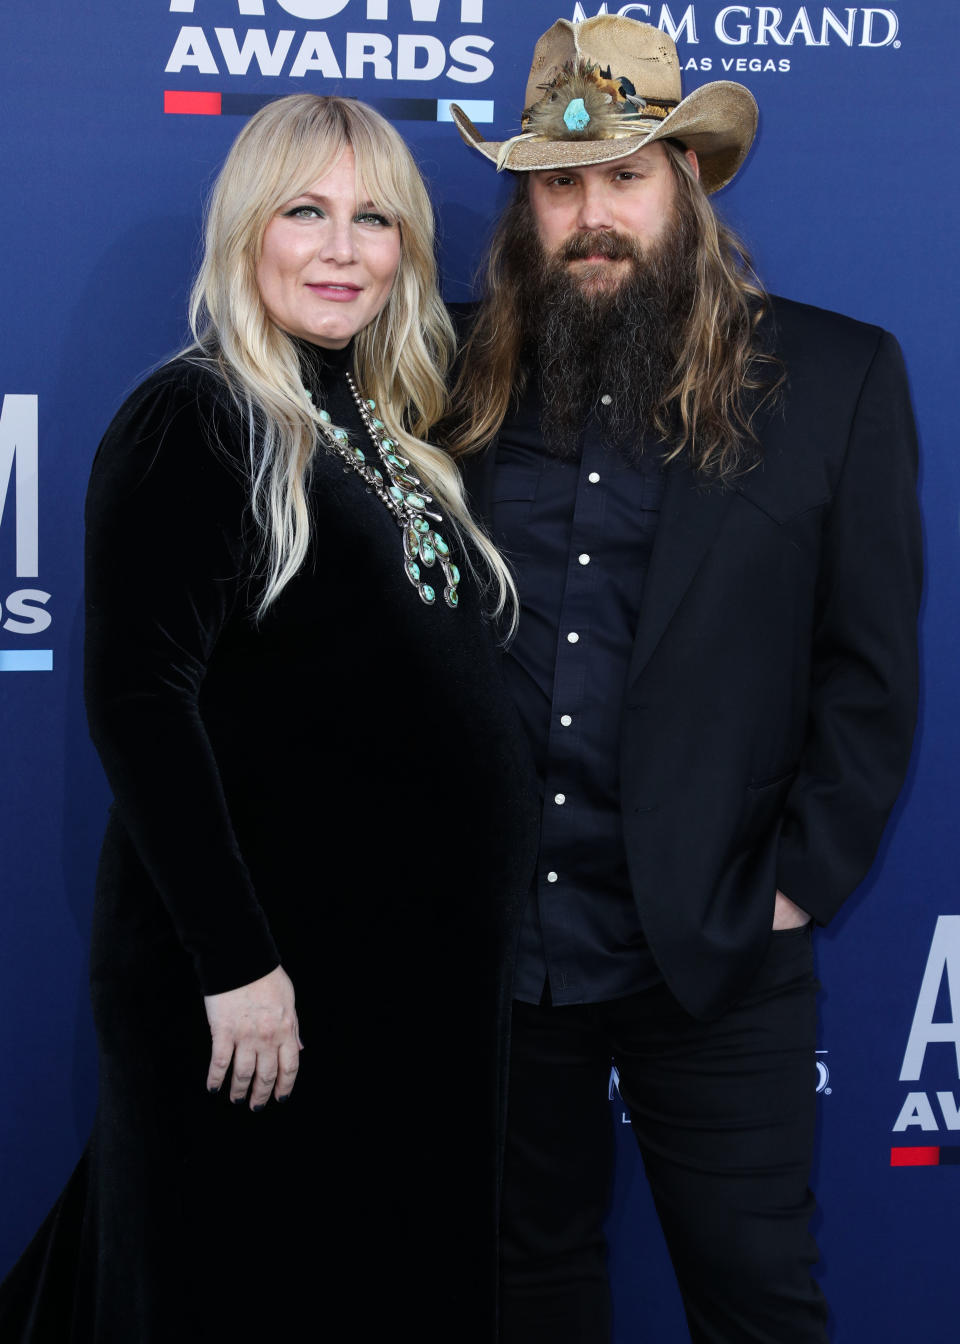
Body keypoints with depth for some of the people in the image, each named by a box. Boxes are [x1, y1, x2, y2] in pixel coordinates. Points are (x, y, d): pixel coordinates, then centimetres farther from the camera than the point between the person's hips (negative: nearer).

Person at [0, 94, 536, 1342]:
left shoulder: (387, 431, 13)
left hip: (424, 962, 8)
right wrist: (234, 964, -21)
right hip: (269, 972, -8)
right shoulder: (194, 420, -10)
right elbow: (137, 702, -18)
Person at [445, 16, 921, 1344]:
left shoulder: (835, 377, -3)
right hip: (488, 939, 2)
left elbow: (872, 669, -3)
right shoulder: (465, 377, 3)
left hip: (715, 953, -2)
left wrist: (798, 885, -7)